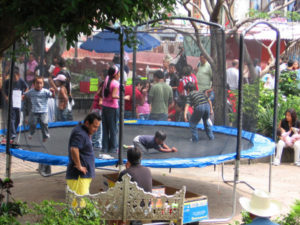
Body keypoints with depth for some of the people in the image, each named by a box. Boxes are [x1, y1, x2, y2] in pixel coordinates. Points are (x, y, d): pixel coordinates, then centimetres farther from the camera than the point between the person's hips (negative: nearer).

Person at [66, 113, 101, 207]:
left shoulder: (84, 132, 14)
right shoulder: (80, 134, -18)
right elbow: (74, 150, -34)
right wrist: (79, 166, -24)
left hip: (84, 175, 11)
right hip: (79, 176, -11)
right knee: (80, 203, -10)